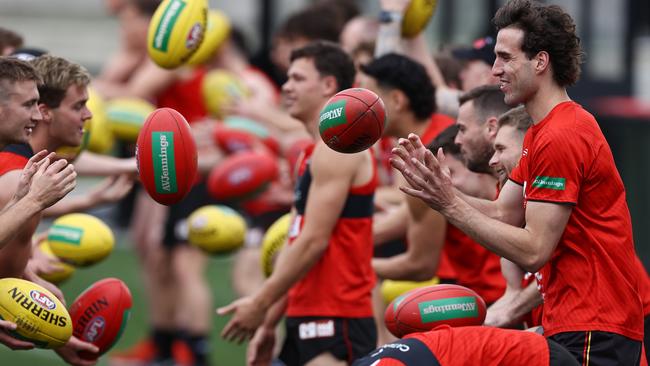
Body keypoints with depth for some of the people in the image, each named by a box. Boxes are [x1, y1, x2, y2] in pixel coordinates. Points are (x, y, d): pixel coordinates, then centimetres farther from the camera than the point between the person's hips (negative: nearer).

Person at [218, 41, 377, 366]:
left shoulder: (337, 149, -12)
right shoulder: (313, 154, 20)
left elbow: (314, 241, -18)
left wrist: (260, 304, -14)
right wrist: (269, 322, 18)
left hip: (335, 320, -11)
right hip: (306, 315, 11)